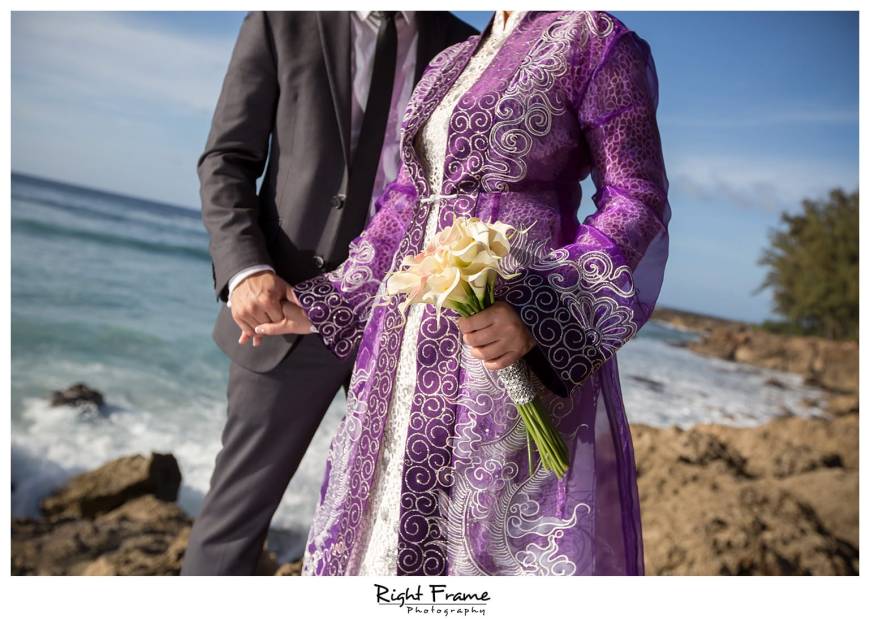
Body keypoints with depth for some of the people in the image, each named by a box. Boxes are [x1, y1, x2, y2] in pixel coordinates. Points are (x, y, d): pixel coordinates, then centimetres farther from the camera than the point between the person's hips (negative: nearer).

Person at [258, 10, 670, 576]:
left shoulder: (595, 40, -1)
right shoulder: (451, 62, 19)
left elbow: (637, 201, -8)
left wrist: (537, 317, -23)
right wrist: (324, 304, 18)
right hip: (414, 336, 7)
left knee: (502, 522, 1)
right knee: (393, 511, 15)